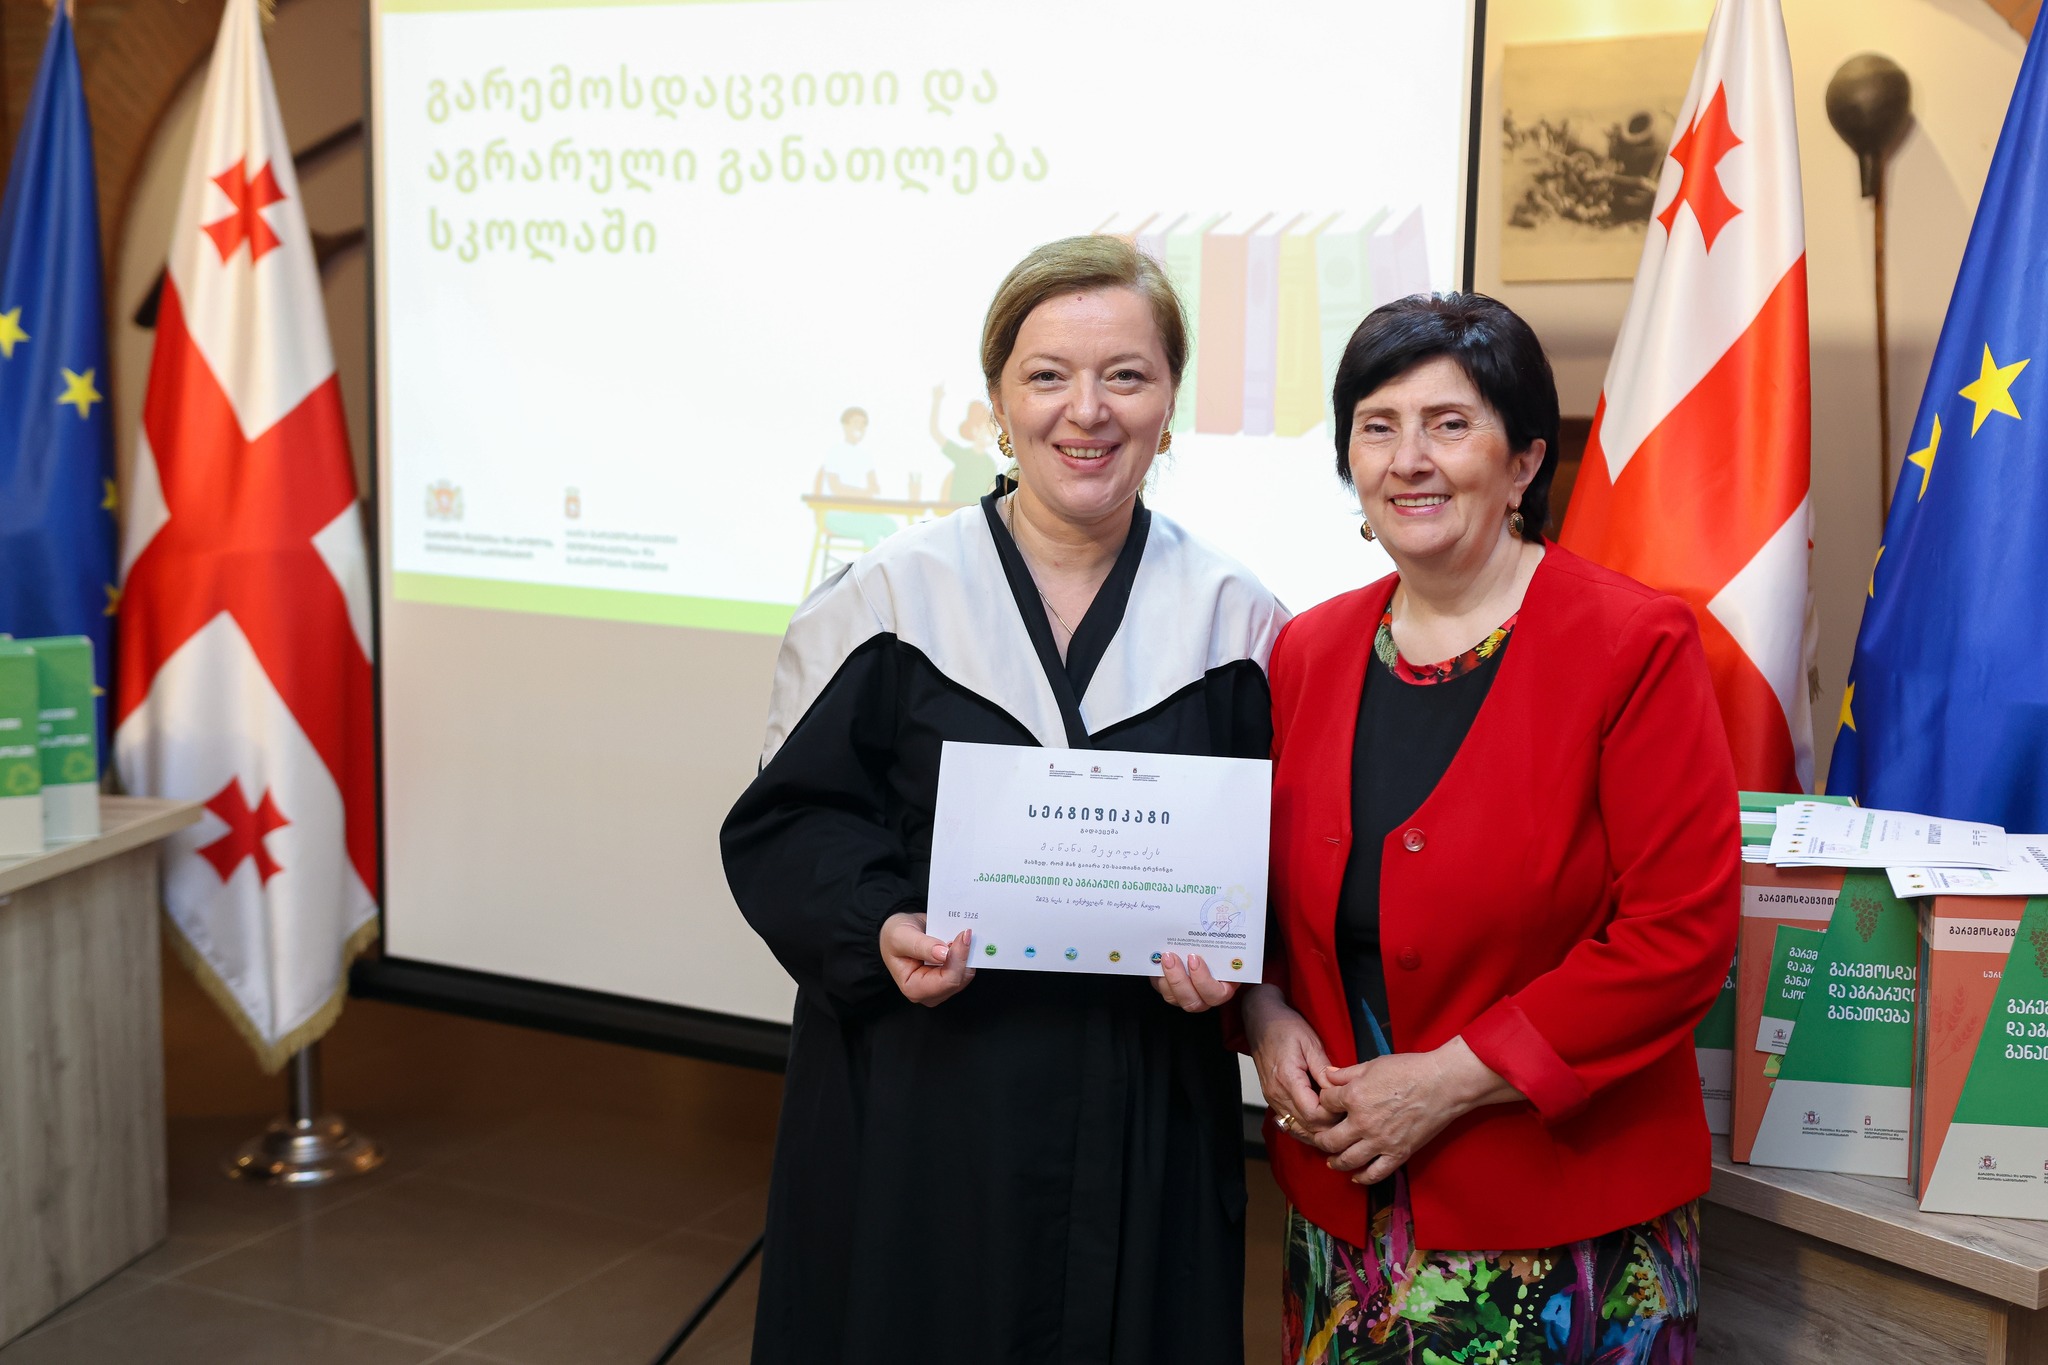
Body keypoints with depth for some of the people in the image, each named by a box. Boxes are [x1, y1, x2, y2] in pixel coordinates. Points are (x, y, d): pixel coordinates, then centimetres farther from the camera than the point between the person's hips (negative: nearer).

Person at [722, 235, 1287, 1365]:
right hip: (917, 1102, -1)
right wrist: (879, 929, -18)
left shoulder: (1232, 621, 2)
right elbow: (787, 820, -1)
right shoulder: (890, 596, -2)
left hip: (1145, 1112, 2)